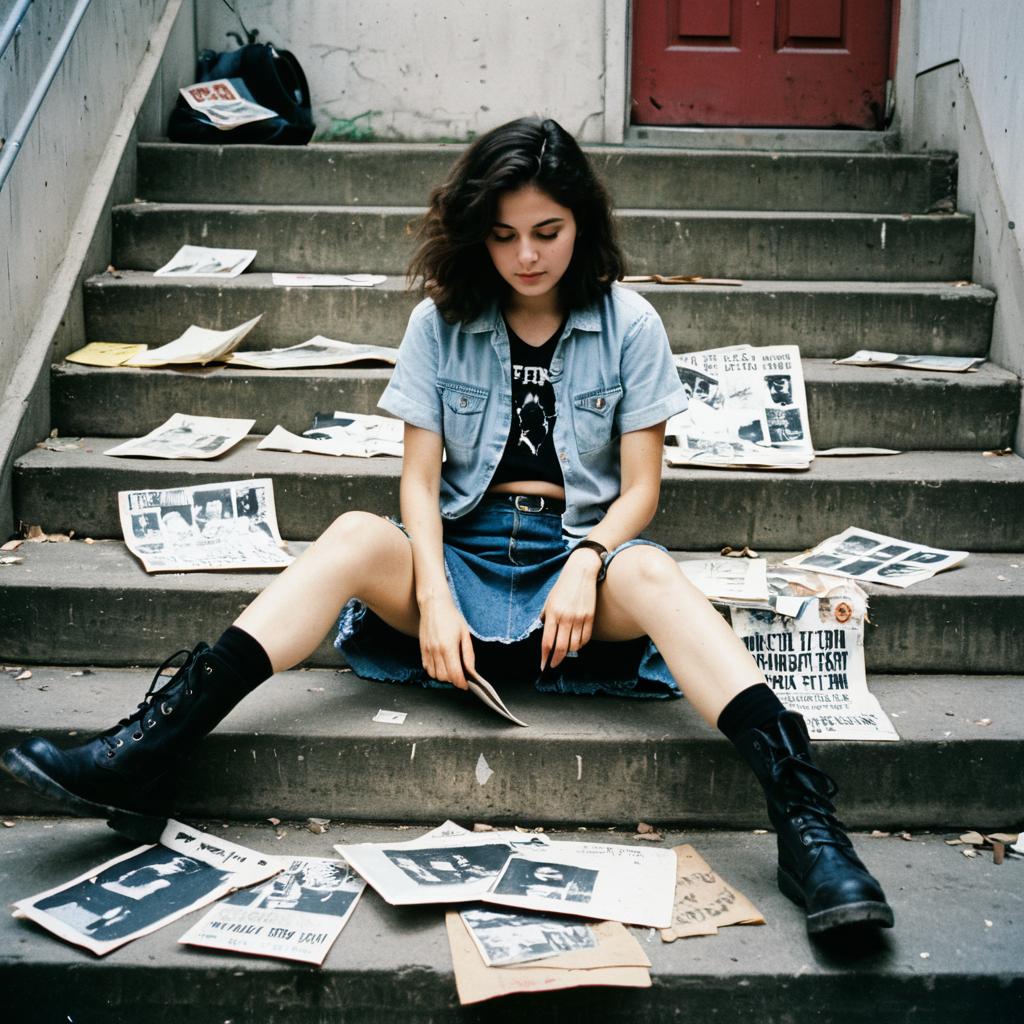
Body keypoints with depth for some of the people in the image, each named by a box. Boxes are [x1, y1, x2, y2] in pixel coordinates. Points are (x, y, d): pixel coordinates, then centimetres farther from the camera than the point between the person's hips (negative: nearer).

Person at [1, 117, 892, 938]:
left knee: (652, 573, -35)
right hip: (463, 548, 1)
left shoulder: (629, 325, 3)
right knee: (357, 538, -29)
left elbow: (640, 488, 1)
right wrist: (433, 596, -17)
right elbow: (420, 479, 0)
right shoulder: (442, 321, 6)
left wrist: (587, 563, -21)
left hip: (584, 547, -1)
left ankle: (804, 815, -48)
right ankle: (141, 759, -36)